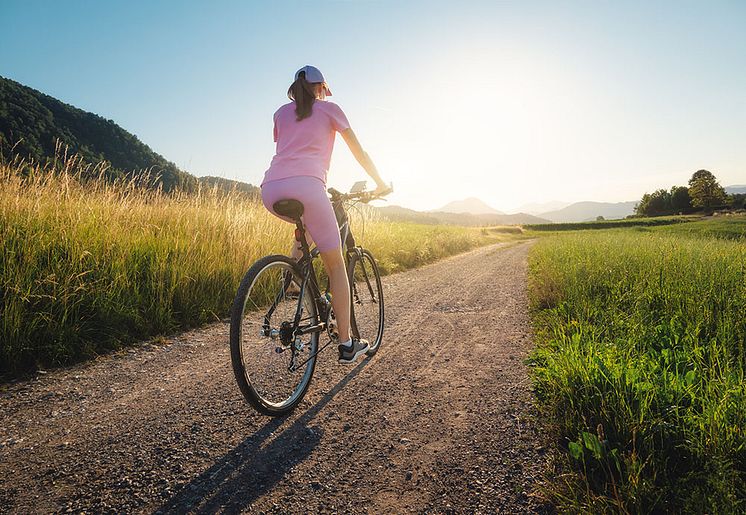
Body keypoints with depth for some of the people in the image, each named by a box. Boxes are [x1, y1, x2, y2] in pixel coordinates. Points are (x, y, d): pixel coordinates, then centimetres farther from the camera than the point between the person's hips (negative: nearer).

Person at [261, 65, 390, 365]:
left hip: (271, 189, 5)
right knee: (336, 265, 5)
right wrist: (380, 183, 34)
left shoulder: (281, 112, 30)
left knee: (308, 226, 37)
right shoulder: (328, 109, 21)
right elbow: (359, 152, 21)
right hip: (306, 185, -5)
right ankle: (346, 345, 7)